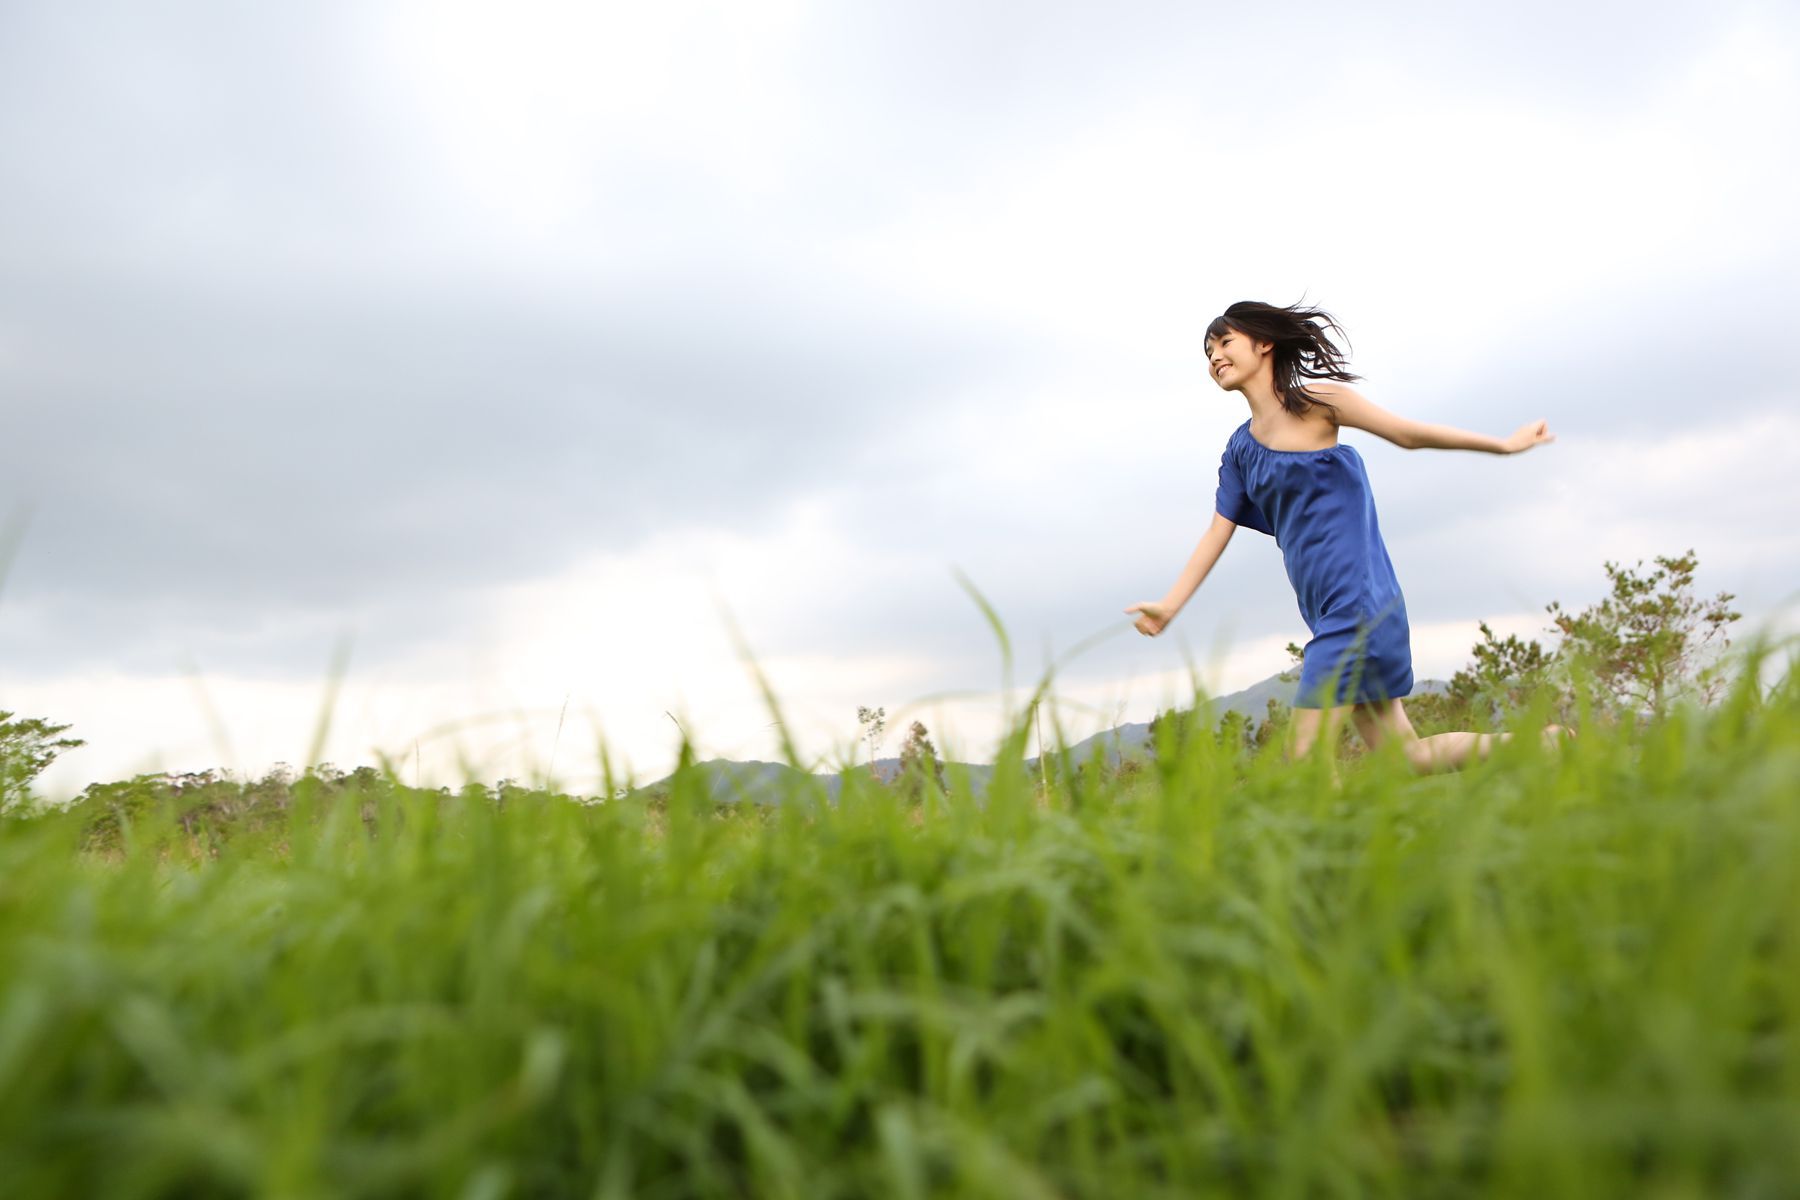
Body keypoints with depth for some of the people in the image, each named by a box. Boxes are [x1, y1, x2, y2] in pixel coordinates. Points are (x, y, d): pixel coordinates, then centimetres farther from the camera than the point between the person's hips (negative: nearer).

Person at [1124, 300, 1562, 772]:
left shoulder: (1315, 400, -5)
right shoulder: (1239, 449, 13)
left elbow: (1411, 434, 4)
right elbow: (1218, 532, 10)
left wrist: (1504, 444, 9)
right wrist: (1168, 606, 2)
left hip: (1358, 603, -7)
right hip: (1326, 612, 7)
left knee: (1307, 760, -12)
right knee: (1405, 756, 11)